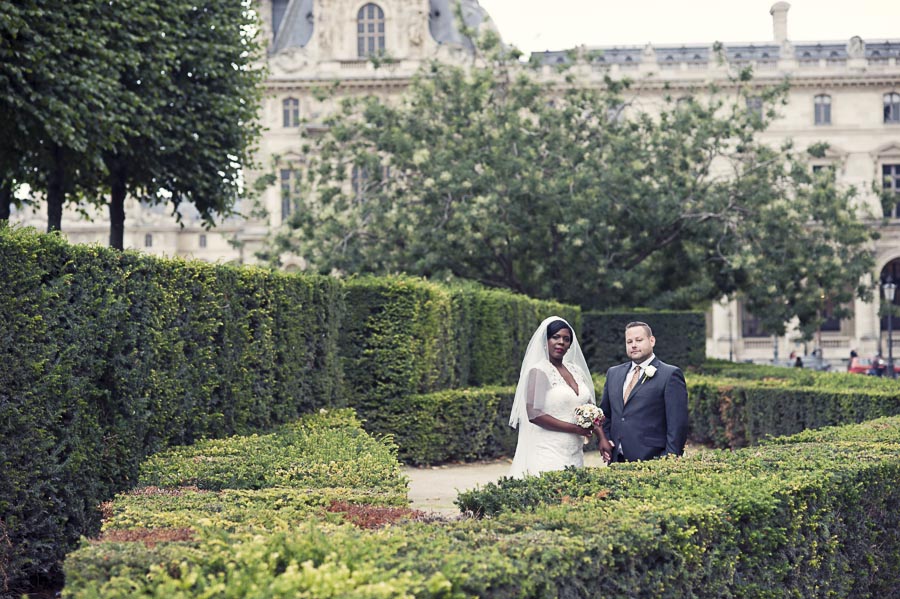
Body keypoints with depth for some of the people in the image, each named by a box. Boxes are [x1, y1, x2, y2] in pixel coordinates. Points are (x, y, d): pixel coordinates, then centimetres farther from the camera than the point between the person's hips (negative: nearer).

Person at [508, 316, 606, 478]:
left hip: (574, 453, 6)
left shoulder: (576, 370, 13)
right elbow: (534, 414, -13)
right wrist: (574, 428, -11)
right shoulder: (538, 371, -6)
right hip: (548, 453, -6)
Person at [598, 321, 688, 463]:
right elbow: (605, 413, 25)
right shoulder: (613, 373, 16)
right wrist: (603, 438, 6)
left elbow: (678, 424, -7)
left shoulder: (670, 374, -3)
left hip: (651, 460, -5)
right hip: (617, 460, 5)